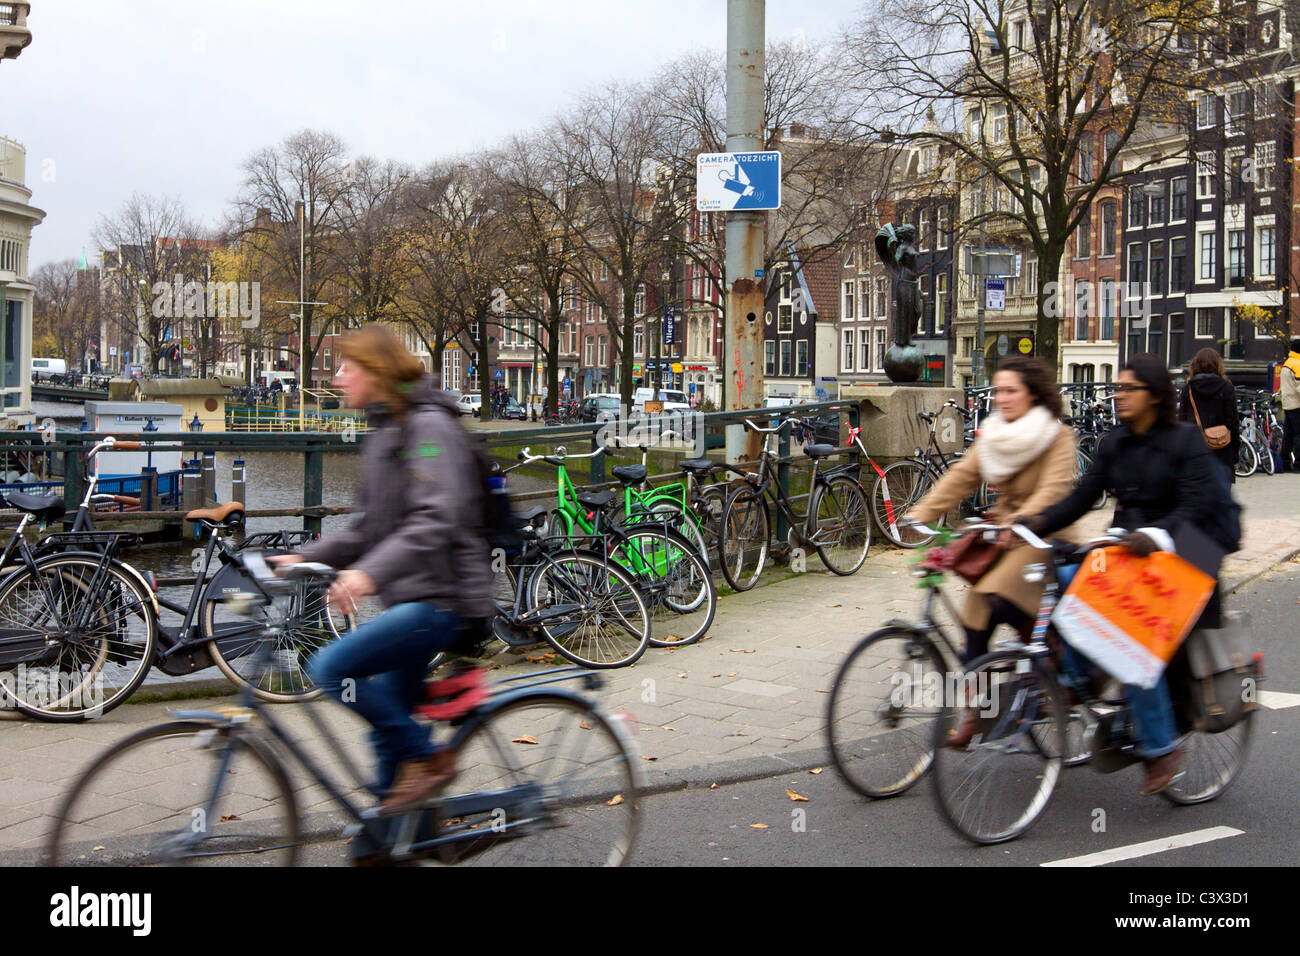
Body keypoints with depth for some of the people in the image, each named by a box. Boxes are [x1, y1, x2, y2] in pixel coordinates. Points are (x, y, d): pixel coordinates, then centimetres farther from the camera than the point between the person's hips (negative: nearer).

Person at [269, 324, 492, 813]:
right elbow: (370, 529, 20)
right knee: (388, 729, 10)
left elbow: (437, 520, -25)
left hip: (443, 599, -9)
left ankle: (427, 757, -8)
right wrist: (303, 558, 8)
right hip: (410, 598, 9)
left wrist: (371, 572, -37)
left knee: (331, 667, -21)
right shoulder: (384, 433, 17)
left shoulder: (430, 426, -12)